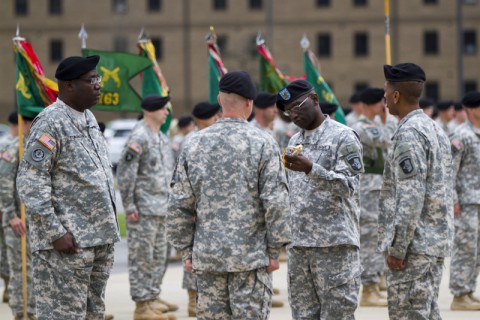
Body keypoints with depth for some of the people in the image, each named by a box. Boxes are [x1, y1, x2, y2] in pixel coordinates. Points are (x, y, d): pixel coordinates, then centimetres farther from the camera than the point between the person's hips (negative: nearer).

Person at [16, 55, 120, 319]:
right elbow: (30, 183, -16)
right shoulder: (51, 123, -12)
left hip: (99, 238, 9)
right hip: (68, 241, -9)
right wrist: (55, 233, -19)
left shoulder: (89, 118, 15)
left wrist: (109, 226, 17)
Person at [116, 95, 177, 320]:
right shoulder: (139, 137, -14)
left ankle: (153, 298, 26)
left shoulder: (162, 139, 14)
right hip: (143, 210, -9)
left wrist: (169, 202, 17)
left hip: (161, 208, 9)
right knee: (142, 257, -4)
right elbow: (124, 174, -17)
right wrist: (129, 206, -16)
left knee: (159, 256, 15)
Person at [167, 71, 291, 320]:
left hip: (206, 255, 3)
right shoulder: (262, 143, -7)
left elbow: (179, 204, 5)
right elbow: (276, 203, -10)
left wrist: (186, 250, 12)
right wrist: (274, 250, -2)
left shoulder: (194, 144, 4)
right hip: (251, 256, -3)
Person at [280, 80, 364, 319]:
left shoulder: (343, 137, -4)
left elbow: (348, 186, -13)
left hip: (335, 243, -7)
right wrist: (288, 237, 16)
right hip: (298, 245, 7)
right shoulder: (294, 142, 18)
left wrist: (311, 169, -25)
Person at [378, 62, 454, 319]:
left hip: (414, 243, -10)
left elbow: (411, 197, -22)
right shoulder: (434, 128, 16)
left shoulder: (409, 133, -15)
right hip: (436, 240, 10)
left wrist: (397, 247, -19)